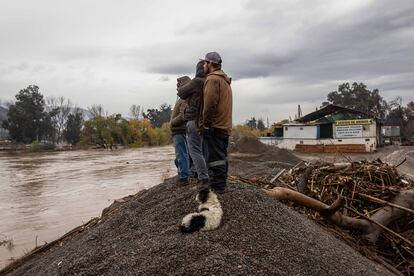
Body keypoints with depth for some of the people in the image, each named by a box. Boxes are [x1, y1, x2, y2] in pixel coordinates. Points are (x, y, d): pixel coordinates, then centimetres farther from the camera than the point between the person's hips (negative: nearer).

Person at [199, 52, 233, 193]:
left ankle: (217, 186, -2)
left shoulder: (212, 78, -11)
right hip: (225, 125, 10)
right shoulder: (225, 80, 21)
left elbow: (209, 103, -21)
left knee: (214, 157, -6)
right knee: (221, 157, 15)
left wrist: (206, 123, -15)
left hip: (214, 126, -10)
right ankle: (221, 184, 23)